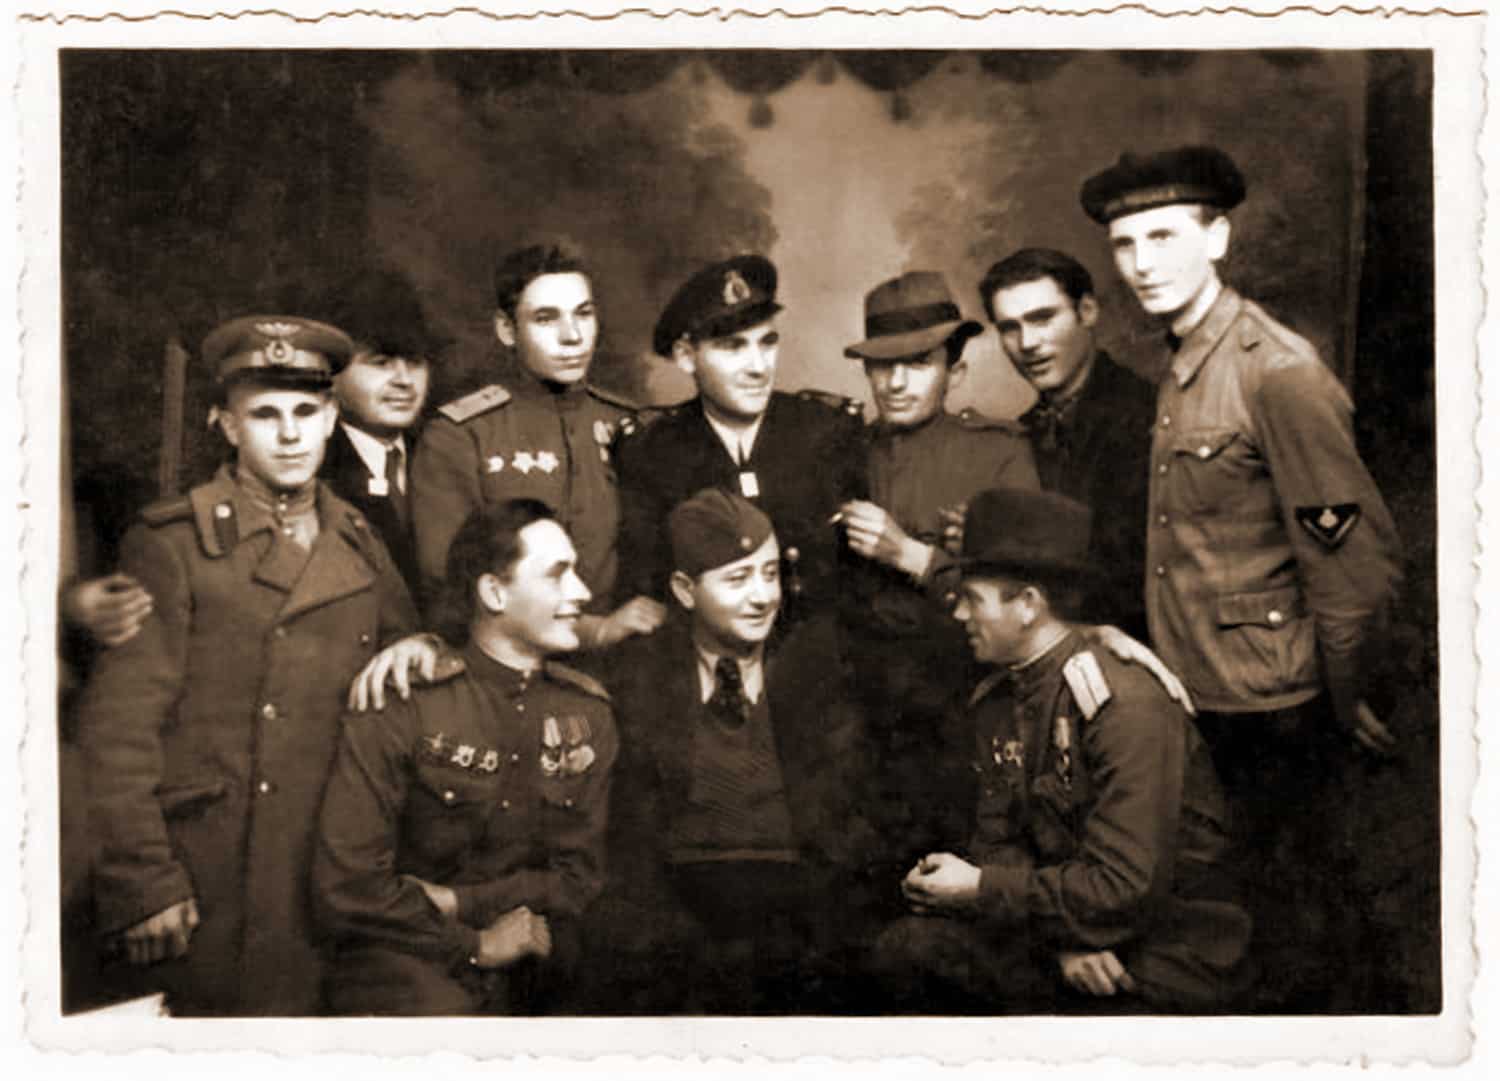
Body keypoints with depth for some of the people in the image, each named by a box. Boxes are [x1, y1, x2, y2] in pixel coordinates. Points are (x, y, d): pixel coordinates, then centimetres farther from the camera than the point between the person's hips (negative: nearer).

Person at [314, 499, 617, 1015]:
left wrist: (456, 904, -5)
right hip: (401, 963, -6)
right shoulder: (401, 706, -6)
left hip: (528, 976, 6)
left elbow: (578, 877, 9)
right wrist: (476, 946, -8)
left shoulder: (589, 712, 9)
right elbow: (346, 887, -9)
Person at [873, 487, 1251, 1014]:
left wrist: (979, 887, -19)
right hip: (1065, 925, 7)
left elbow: (1124, 886, -26)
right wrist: (1065, 939, -16)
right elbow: (999, 839, 4)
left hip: (1171, 959, -7)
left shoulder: (1128, 708, -23)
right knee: (906, 949, -11)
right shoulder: (996, 699, 4)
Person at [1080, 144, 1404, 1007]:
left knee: (1302, 916, 8)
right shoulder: (1181, 368, 8)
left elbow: (1359, 554, -18)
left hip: (1277, 710, -8)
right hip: (1204, 700, 8)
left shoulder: (1278, 371, -18)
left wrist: (1348, 701, -11)